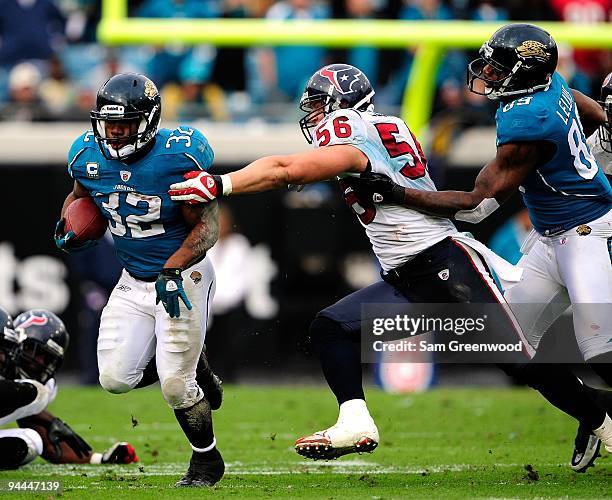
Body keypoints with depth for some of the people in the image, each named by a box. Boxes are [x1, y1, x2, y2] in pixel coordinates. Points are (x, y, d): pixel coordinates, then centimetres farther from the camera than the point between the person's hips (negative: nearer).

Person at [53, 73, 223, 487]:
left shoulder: (177, 157, -22)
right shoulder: (90, 157, -6)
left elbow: (207, 226, -18)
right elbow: (80, 197, 17)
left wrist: (173, 270, -31)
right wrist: (70, 230, -4)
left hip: (183, 276, -6)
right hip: (133, 283, 6)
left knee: (176, 384, -11)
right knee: (116, 379, -3)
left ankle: (207, 460, 16)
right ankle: (191, 366, 25)